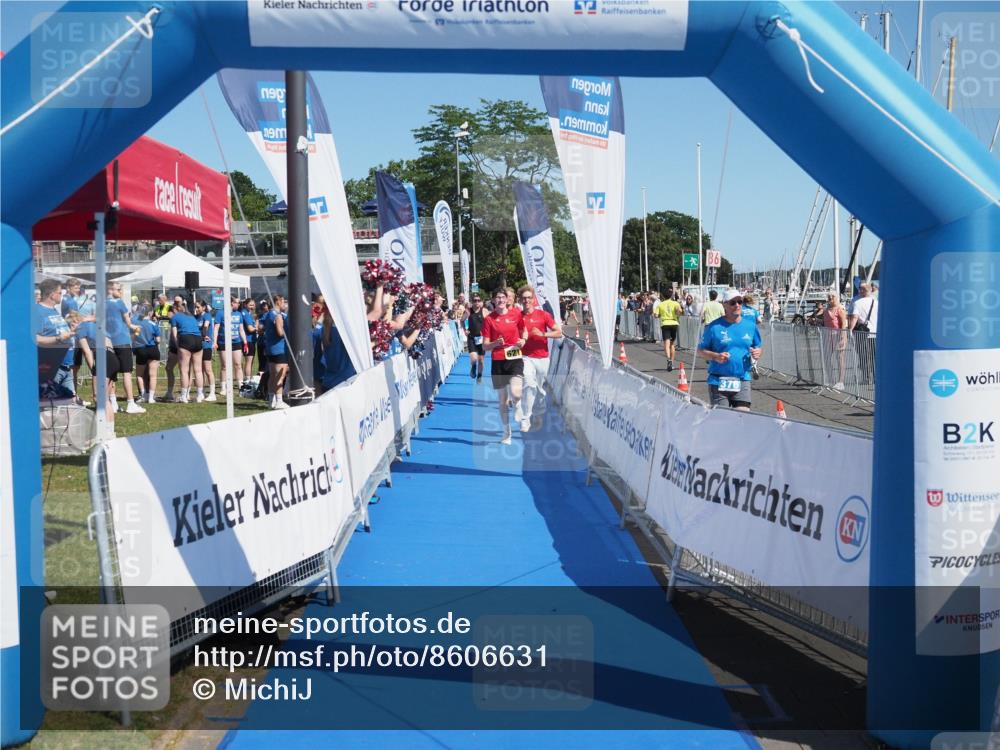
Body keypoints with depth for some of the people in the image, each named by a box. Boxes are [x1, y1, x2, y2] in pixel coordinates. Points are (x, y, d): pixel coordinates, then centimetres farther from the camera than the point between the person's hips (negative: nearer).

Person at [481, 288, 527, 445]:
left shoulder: (516, 314, 3)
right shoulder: (489, 319, 0)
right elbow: (485, 347, 1)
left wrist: (523, 340, -1)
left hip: (515, 358, -1)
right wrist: (496, 343, -19)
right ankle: (506, 434, 23)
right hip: (497, 362, 1)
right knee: (502, 400, 7)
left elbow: (523, 331, 21)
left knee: (515, 393, -23)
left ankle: (518, 408, 15)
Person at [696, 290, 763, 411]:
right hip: (718, 382, -2)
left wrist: (757, 353, -3)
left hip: (743, 381, 3)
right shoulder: (714, 327, -2)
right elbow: (700, 351, 4)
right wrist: (715, 356, -15)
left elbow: (758, 347, 21)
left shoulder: (750, 326, 9)